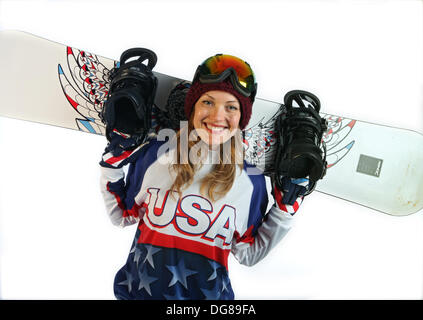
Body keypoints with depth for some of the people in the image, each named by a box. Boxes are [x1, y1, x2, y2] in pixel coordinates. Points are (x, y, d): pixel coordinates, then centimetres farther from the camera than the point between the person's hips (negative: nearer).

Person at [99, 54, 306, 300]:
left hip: (208, 292, 0)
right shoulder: (155, 155, -8)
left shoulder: (251, 181, -8)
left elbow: (248, 254, 0)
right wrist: (112, 164, -5)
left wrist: (284, 209, -7)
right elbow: (123, 216, 4)